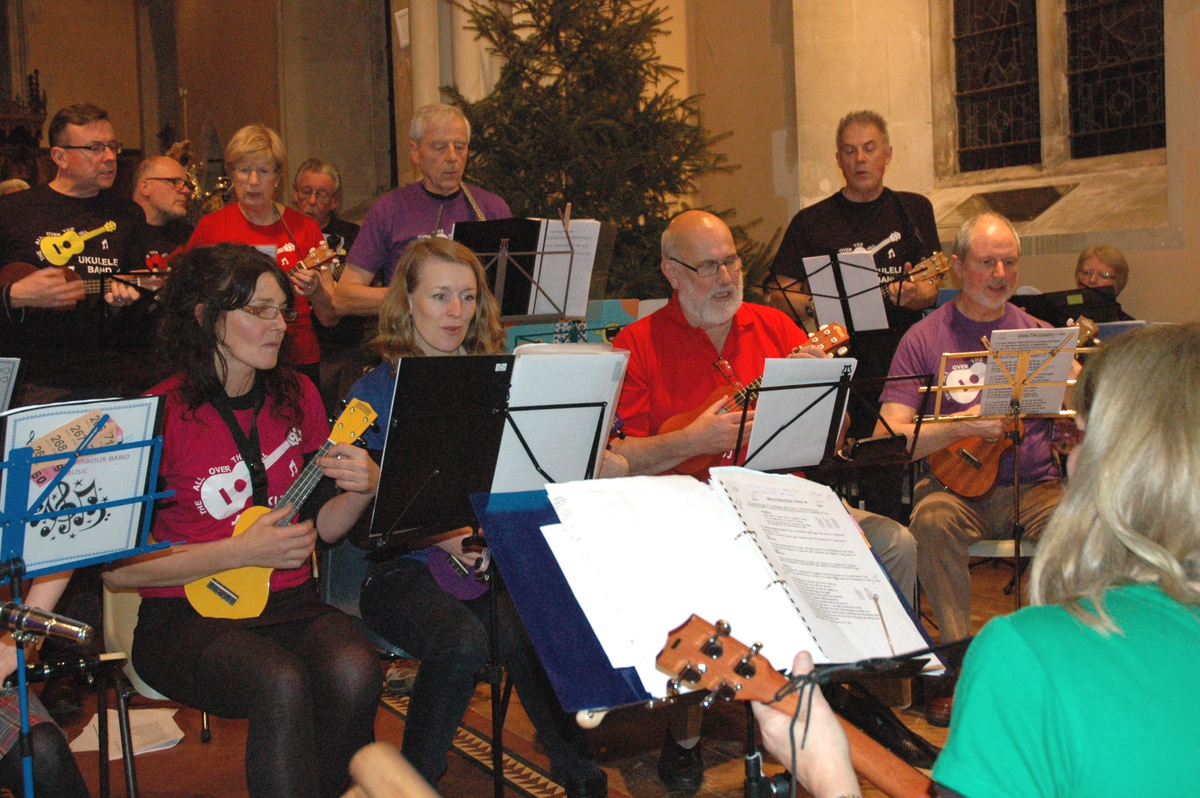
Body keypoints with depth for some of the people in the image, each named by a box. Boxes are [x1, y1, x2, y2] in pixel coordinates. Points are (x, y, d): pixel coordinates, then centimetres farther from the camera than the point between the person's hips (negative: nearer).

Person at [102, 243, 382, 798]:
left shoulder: (296, 396, 8)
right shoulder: (160, 414, -8)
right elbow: (116, 568, -10)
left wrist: (363, 489, -7)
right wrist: (242, 551, -15)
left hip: (288, 602, 4)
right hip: (186, 613, -4)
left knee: (354, 670, -27)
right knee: (282, 684, -34)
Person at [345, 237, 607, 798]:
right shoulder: (375, 391, 1)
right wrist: (437, 536, -20)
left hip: (491, 559, 3)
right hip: (402, 568, -2)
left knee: (527, 630, -29)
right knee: (462, 640, -32)